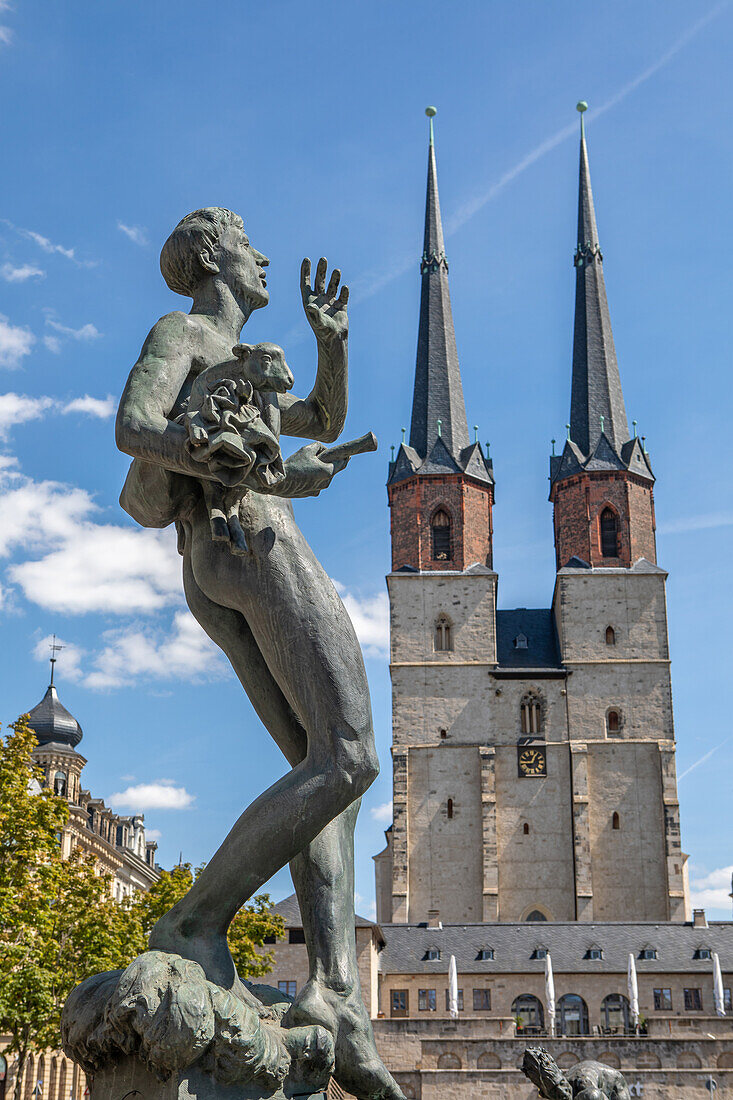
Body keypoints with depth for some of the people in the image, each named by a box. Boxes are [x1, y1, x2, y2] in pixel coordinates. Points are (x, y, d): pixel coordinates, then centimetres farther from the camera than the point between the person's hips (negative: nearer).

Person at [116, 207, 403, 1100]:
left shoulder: (234, 369, 35)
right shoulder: (180, 330, 6)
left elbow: (327, 423, 40)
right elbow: (132, 428, -13)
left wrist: (331, 339, 23)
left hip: (212, 586, 10)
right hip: (256, 542, -10)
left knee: (324, 772, -4)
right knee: (350, 758, -19)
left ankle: (333, 994, -19)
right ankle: (195, 925, -24)